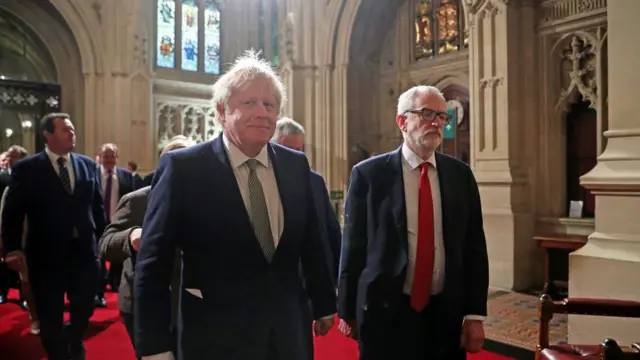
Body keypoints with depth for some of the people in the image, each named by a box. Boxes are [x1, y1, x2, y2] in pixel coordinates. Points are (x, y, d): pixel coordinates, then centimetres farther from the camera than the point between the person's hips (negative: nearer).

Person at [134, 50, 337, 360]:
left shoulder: (296, 165, 0)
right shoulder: (183, 167, -12)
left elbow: (311, 243, 8)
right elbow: (153, 264, -9)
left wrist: (324, 304, 15)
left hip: (289, 331, 4)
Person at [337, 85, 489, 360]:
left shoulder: (461, 175, 3)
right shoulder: (369, 173, -6)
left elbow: (474, 245, 4)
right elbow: (353, 245, -3)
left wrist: (474, 314, 0)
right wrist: (347, 312, 0)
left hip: (447, 314, 3)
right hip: (385, 313, -3)